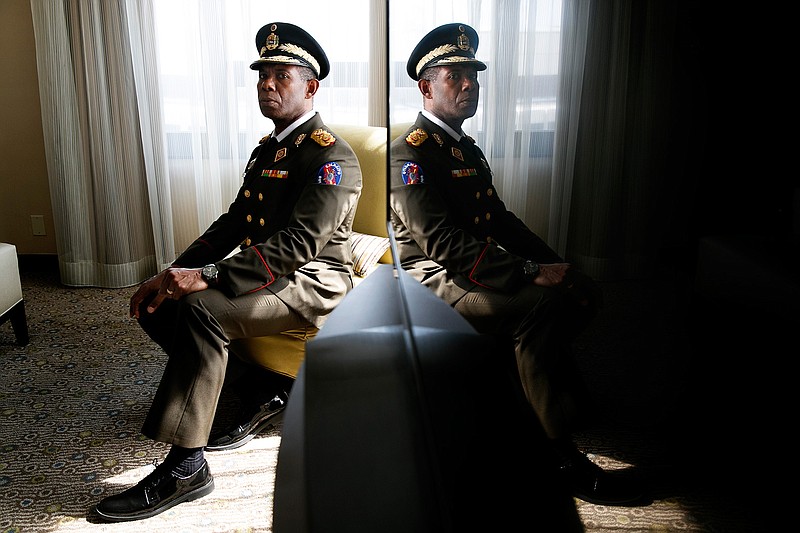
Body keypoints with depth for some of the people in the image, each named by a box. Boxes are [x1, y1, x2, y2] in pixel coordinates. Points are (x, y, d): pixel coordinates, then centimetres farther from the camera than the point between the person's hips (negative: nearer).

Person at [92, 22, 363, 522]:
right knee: (155, 302, -6)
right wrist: (176, 273, -2)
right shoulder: (267, 149, 16)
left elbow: (300, 244, -26)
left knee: (201, 309, -31)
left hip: (313, 281, -9)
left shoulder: (331, 156, -14)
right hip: (262, 269, 9)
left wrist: (207, 276, -32)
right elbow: (234, 222, 13)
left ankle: (186, 466, -23)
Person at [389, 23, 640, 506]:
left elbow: (500, 219, 19)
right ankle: (562, 456, -21)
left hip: (482, 268, 9)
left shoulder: (470, 150, 19)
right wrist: (531, 273, -26)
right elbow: (442, 243, -22)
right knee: (540, 305, -30)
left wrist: (554, 263, 3)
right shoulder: (410, 153, -11)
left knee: (584, 293, -9)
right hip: (435, 280, -8)